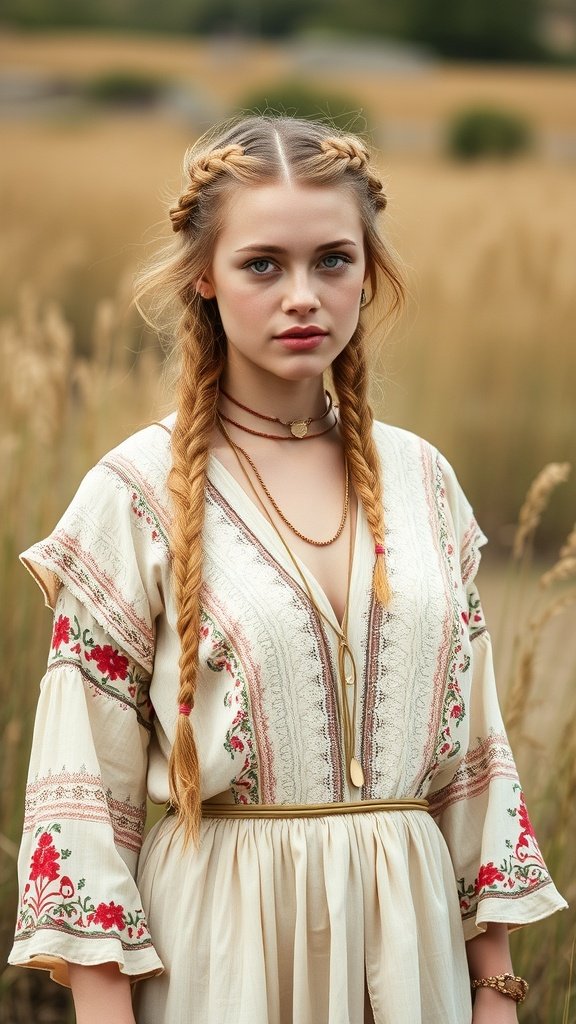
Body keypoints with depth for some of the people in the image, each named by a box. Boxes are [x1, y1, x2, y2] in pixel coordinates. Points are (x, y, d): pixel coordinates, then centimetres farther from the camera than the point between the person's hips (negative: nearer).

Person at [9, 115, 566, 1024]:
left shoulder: (422, 481, 4)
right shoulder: (137, 495, -8)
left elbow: (473, 745, 9)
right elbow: (85, 786, -8)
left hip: (411, 945, 4)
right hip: (225, 948, -4)